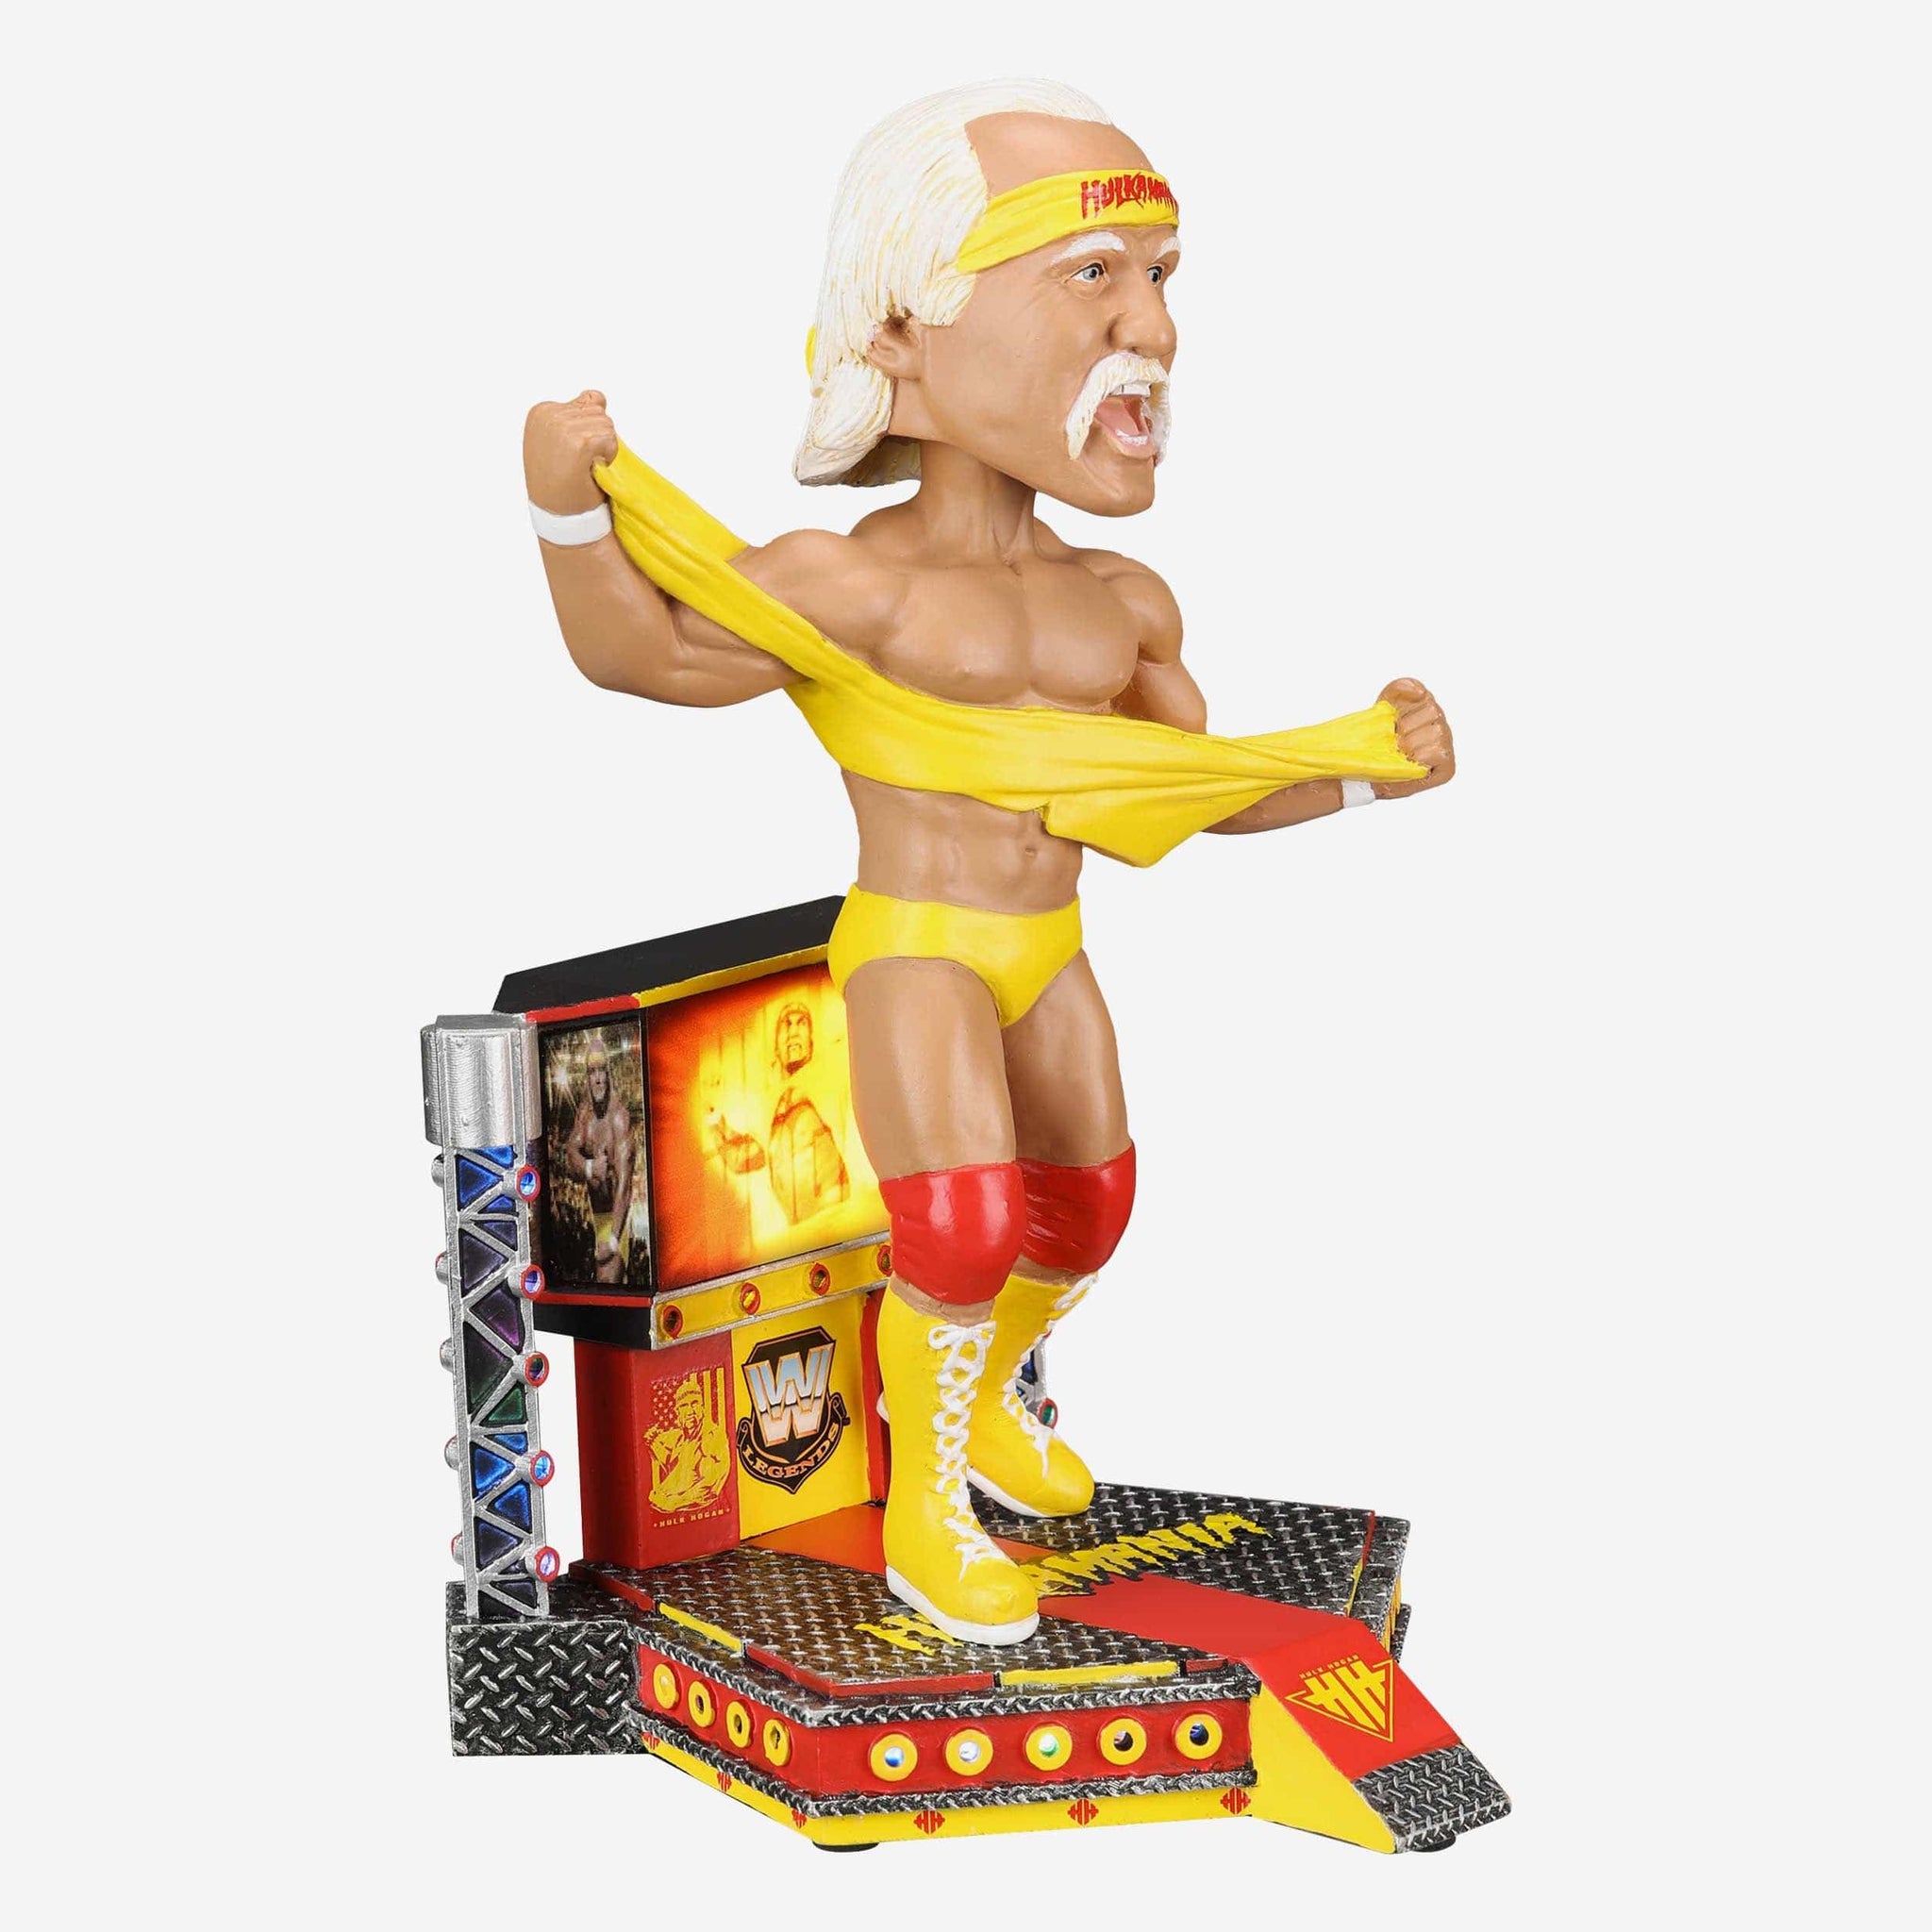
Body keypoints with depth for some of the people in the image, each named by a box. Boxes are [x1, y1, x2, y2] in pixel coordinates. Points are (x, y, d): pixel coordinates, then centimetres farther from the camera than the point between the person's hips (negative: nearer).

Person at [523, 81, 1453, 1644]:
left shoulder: (1122, 605, 0)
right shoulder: (854, 587, -19)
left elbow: (1196, 787, 12)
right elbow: (642, 650, -15)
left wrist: (1365, 765, -2)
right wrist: (573, 511, -33)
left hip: (1048, 955, 7)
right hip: (911, 950, -6)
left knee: (1087, 1211, 17)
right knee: (965, 1227, -19)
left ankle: (986, 1394, 46)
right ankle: (924, 1506, 4)